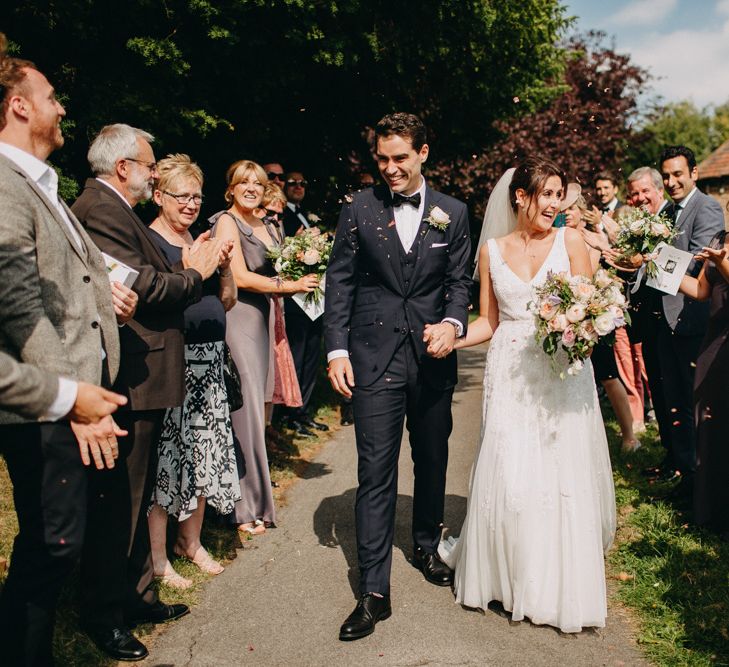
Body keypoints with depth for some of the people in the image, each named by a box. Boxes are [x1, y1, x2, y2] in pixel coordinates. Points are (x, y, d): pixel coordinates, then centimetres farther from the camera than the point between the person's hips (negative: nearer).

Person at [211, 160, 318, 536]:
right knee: (244, 410, -5)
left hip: (260, 321, 8)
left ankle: (253, 491, 19)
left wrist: (302, 276, -2)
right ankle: (245, 507, 5)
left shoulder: (269, 227, 18)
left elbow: (279, 272, 18)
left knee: (255, 406, 10)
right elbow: (239, 277, -13)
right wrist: (288, 286, -12)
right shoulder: (227, 222, -4)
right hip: (237, 319, -7)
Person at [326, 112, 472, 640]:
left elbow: (459, 282, 7)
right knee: (376, 472, -4)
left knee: (432, 461, 17)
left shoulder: (452, 213, 4)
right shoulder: (359, 209, 0)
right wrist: (337, 349, -5)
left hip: (432, 357, 3)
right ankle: (374, 592, 3)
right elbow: (340, 281, 2)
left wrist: (453, 324, -13)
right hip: (375, 358, -2)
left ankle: (427, 548, 40)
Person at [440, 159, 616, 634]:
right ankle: (510, 575, 19)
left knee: (563, 478, 1)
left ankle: (563, 587, 16)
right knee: (508, 478, -1)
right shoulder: (492, 250, 7)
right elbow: (488, 322, 10)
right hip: (511, 376, 1)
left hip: (563, 372, -1)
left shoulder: (570, 241, 2)